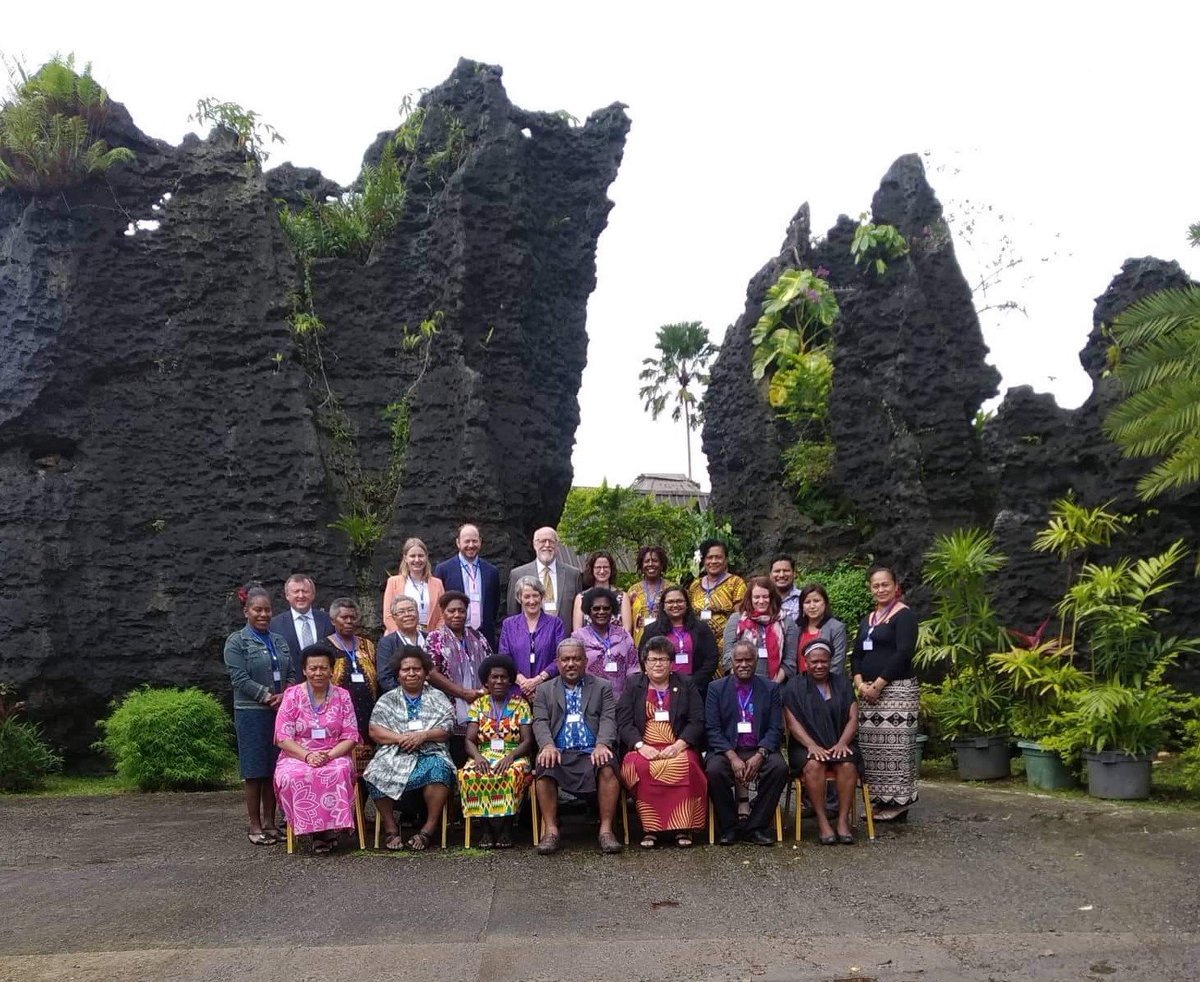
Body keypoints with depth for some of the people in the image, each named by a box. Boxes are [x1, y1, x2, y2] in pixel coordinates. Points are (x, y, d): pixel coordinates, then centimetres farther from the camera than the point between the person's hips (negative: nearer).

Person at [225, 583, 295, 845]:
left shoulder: (279, 641, 14)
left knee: (275, 770, 7)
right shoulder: (237, 642, -1)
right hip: (251, 713, -4)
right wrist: (268, 696, -15)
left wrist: (285, 696, -7)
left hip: (281, 712, 5)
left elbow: (291, 674, 12)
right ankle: (255, 826, 8)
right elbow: (240, 678, -10)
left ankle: (270, 823, 15)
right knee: (255, 772, 0)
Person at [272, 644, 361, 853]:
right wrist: (307, 756, -19)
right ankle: (313, 828, -18)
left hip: (335, 756, 0)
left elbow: (350, 737, 2)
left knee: (339, 773, -34)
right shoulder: (292, 696, 2)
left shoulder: (342, 696, 5)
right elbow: (283, 738, -3)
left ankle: (329, 827, -20)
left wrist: (329, 755, -16)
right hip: (297, 757, 0)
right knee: (294, 777, -34)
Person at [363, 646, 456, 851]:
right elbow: (374, 731, 5)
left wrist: (423, 735, -13)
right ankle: (390, 828, -14)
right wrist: (401, 738, -11)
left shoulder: (438, 699, 16)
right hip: (394, 755, 1)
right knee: (377, 773, -31)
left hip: (429, 753, -1)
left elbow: (446, 731, 6)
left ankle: (429, 828, -23)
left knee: (439, 770, -35)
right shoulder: (387, 700, 18)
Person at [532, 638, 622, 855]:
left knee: (608, 767, -33)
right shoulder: (544, 690, 20)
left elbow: (608, 720, 5)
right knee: (544, 768, -32)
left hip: (591, 752, 0)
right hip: (559, 753, 1)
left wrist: (602, 744, -16)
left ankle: (606, 829, -25)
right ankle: (551, 831, -24)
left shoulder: (602, 687, 18)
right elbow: (540, 722, 7)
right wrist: (548, 745, -16)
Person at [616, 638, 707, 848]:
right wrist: (640, 746, -13)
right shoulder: (633, 686, 15)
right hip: (643, 750, 0)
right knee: (641, 767, -33)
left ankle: (683, 828, -22)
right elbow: (623, 723, 5)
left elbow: (697, 722, 5)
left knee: (685, 765, -33)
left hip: (678, 750, 0)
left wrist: (678, 746, -12)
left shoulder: (686, 686, 15)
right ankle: (649, 829, -24)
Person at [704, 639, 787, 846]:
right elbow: (712, 729, -1)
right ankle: (727, 828, -9)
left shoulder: (771, 689, 9)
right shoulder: (716, 688, 7)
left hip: (759, 751, 1)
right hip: (725, 750, -1)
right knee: (714, 770, -31)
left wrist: (760, 755, -15)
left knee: (779, 767, -28)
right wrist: (732, 757, -16)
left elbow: (776, 728, 2)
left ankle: (755, 827, -12)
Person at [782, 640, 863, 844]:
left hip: (838, 744, 2)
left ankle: (843, 819, -24)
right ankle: (821, 820, -26)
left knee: (848, 764, -31)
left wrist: (842, 743, -12)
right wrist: (812, 745, -18)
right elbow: (792, 722, -2)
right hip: (807, 745, -2)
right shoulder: (794, 687, 8)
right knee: (813, 765, -34)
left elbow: (853, 718, 6)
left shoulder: (843, 684, 15)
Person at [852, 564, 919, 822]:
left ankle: (898, 804, -1)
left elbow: (903, 653, -14)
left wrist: (878, 685, -15)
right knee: (870, 748, 5)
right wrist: (860, 683, -3)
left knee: (894, 747, -8)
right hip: (868, 692, 7)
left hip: (897, 690, -7)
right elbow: (856, 655, 15)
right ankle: (880, 801, 11)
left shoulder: (904, 615, -4)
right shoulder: (866, 620, 18)